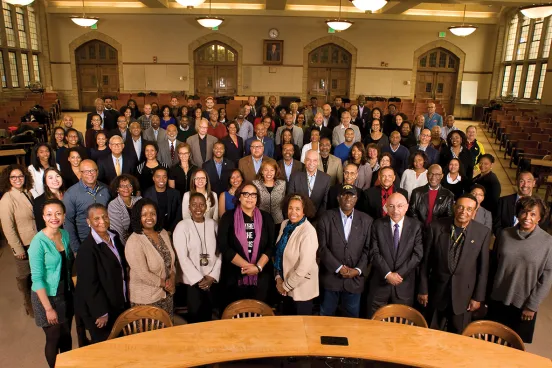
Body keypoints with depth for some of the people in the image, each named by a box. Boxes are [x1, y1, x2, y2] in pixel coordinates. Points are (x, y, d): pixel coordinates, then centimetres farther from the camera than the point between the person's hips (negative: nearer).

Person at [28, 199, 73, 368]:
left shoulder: (65, 235, -4)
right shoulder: (38, 242, -21)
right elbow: (37, 279, -19)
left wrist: (72, 286, 6)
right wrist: (48, 308, -18)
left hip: (66, 294, 5)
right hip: (46, 296, -5)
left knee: (66, 335, 18)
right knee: (54, 338, 11)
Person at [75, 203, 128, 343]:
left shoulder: (114, 237, 0)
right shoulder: (87, 249, -24)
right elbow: (89, 284, -22)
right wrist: (101, 313, -18)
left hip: (119, 303, 7)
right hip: (99, 308, -7)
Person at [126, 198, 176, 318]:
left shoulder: (163, 233, 0)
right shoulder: (134, 242, -22)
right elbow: (143, 274, -23)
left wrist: (172, 279, -9)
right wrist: (164, 283, -12)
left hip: (167, 293, 6)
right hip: (146, 299, -6)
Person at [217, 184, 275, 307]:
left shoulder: (266, 218, 6)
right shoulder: (229, 217, 0)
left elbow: (271, 246, 0)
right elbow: (223, 246, -9)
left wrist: (258, 267, -15)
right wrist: (247, 265, -13)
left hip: (261, 276, 2)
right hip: (234, 276, -1)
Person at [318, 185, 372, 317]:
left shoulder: (366, 220, 3)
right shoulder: (326, 218, -2)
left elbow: (368, 249, 2)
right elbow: (322, 247, -7)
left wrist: (358, 270, -10)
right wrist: (339, 268, -13)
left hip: (355, 279, 1)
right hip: (331, 276, -1)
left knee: (353, 316, 12)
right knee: (326, 316, 12)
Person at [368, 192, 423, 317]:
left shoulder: (416, 226, -2)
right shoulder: (378, 225, -2)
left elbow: (418, 254, -7)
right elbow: (374, 253, -6)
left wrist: (399, 274, -13)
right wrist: (387, 274, -15)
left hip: (404, 283, 0)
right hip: (380, 282, 0)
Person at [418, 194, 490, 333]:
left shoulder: (483, 232, -9)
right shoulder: (436, 227, -11)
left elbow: (483, 268, -3)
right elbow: (426, 261, -4)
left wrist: (478, 297, 0)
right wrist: (423, 289, -1)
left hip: (464, 293, 0)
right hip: (437, 291, 0)